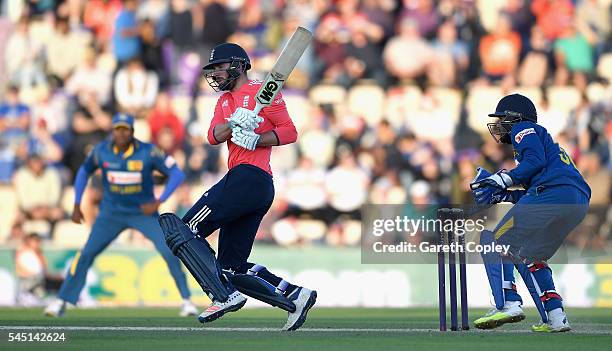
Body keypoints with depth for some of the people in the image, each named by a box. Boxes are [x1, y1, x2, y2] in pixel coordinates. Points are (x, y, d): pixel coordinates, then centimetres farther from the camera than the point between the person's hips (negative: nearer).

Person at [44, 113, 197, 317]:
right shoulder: (101, 151, -10)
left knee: (169, 252, -16)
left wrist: (158, 202, -25)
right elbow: (84, 171, 8)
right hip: (111, 213, 2)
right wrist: (77, 205, 3)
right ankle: (61, 302, 4)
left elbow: (177, 174, -15)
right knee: (86, 254, -5)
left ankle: (186, 301, -3)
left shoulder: (148, 152, -18)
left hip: (144, 212, -2)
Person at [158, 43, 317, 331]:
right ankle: (295, 296, 3)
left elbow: (289, 132, -6)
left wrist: (256, 140, -18)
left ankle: (224, 296, -25)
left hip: (249, 177, -9)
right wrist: (233, 124, -12)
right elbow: (213, 136, 8)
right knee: (233, 269, 6)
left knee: (184, 230, -16)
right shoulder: (225, 101, 27)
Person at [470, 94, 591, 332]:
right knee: (526, 254, 21)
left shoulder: (523, 129, 12)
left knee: (496, 241, -3)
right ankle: (554, 317, 9)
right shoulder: (541, 138, 38)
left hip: (553, 193, -9)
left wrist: (504, 179, -3)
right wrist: (499, 194, 24)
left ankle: (508, 304, -21)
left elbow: (536, 160, -8)